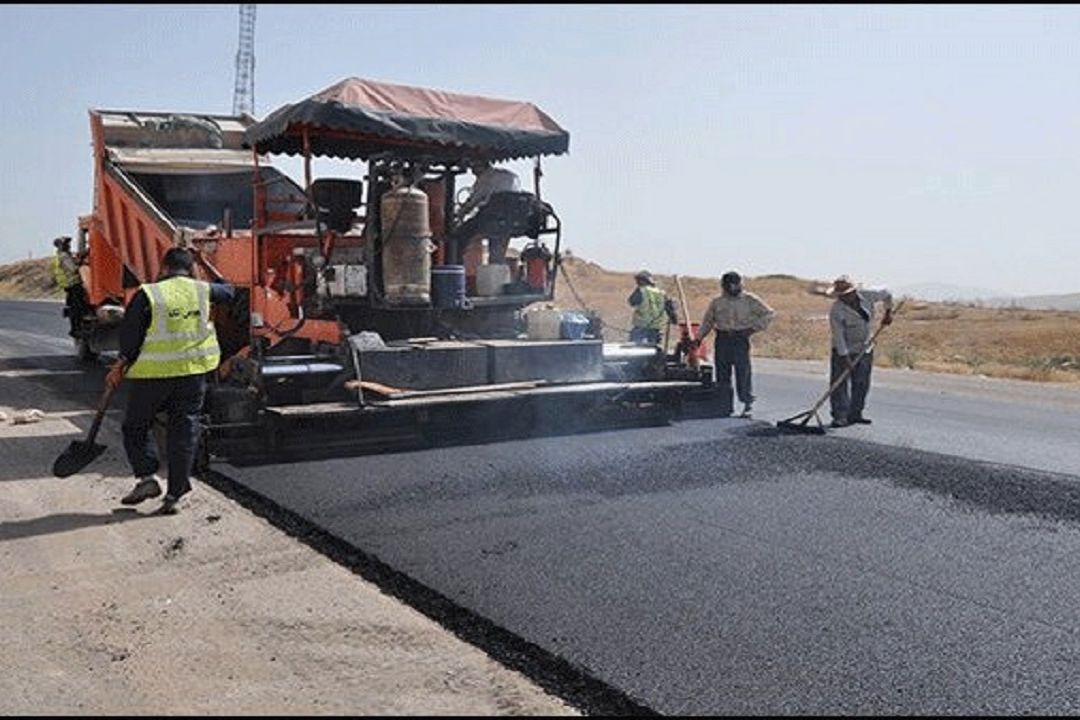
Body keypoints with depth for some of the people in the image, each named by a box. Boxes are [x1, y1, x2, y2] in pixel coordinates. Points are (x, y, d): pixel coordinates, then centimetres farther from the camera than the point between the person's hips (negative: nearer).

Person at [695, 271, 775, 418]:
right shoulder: (717, 302, 11)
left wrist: (753, 328, -4)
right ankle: (725, 405, 12)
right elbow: (707, 322, 16)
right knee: (722, 374, 4)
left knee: (743, 372, -7)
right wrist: (698, 339, 7)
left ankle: (748, 403, 1)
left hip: (740, 339, -3)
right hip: (722, 339, 3)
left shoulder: (750, 300, 3)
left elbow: (769, 314, 4)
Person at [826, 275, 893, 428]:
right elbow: (838, 336, -22)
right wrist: (845, 357, -24)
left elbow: (886, 294, 11)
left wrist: (888, 312, 8)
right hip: (844, 350, -4)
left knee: (861, 384, 7)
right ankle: (840, 416, -5)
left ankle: (855, 414, 16)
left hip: (865, 349, 4)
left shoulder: (866, 296, -10)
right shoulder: (836, 310, -21)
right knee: (840, 383, -8)